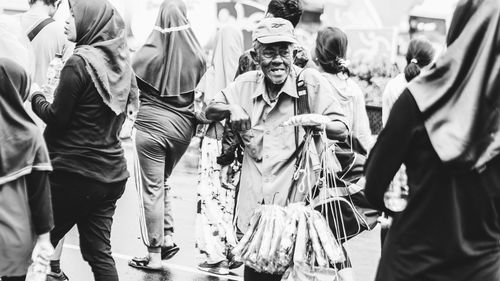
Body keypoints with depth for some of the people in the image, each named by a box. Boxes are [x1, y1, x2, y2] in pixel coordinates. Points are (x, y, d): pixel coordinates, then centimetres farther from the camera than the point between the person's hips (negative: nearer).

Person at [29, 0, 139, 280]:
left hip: (74, 173, -7)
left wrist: (36, 96, 5)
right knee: (99, 251, 11)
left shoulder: (81, 61, -16)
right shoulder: (120, 60, 6)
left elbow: (57, 117, -13)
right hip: (111, 173, 7)